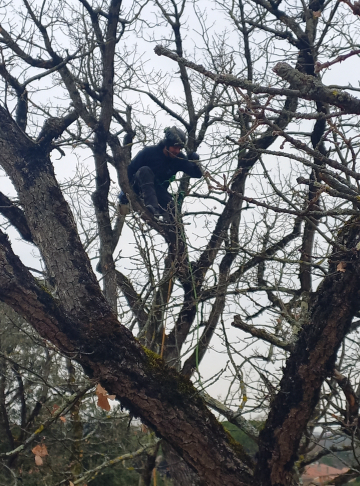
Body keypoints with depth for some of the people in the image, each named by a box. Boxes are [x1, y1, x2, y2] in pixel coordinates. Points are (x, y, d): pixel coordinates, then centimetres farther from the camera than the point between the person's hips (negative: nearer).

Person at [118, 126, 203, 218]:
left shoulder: (179, 159, -6)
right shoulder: (149, 152, -16)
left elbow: (197, 174, -6)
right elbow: (130, 169, -9)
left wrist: (195, 161, -26)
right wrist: (124, 191, -11)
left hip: (159, 191, 3)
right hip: (139, 186, -2)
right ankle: (151, 205, -49)